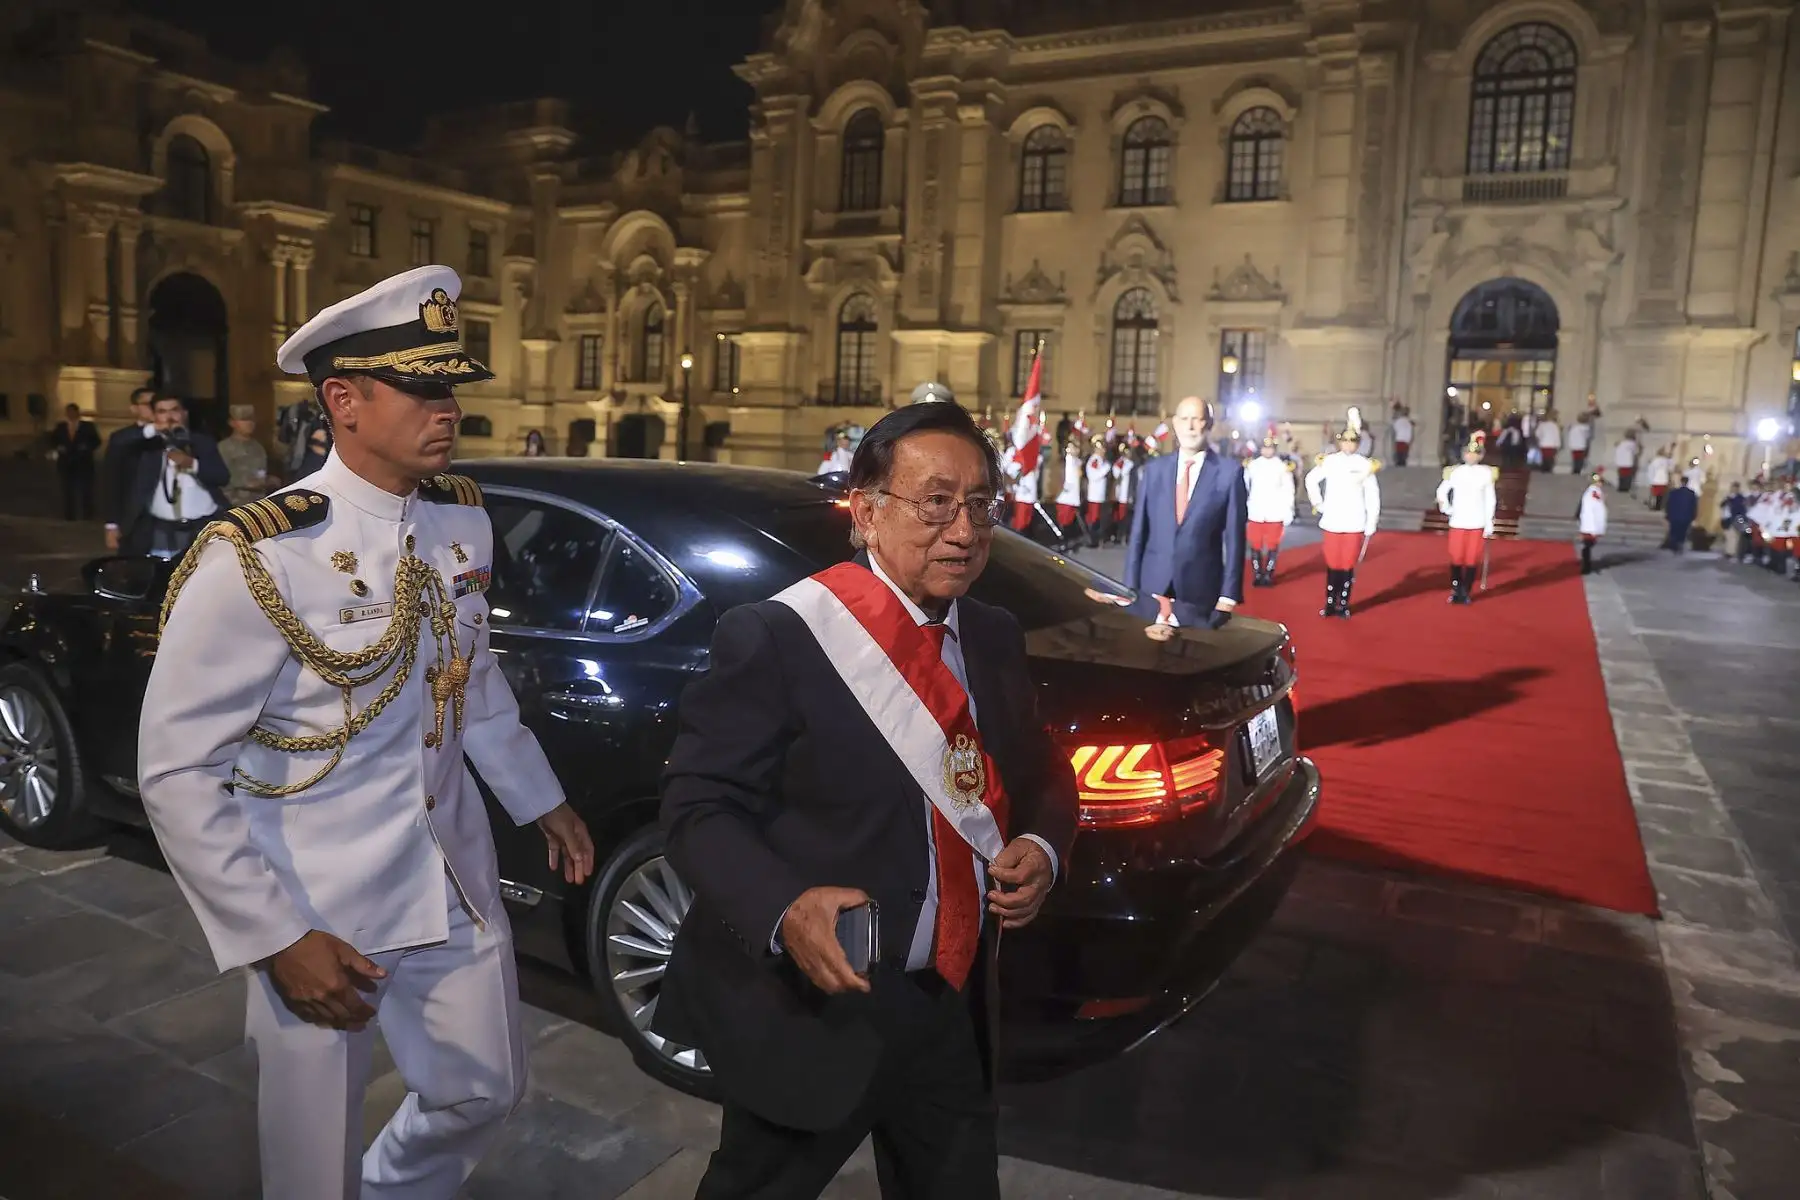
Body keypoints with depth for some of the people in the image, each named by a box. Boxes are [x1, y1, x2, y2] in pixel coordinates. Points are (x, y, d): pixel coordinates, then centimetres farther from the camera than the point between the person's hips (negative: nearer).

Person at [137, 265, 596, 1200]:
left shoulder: (463, 520, -1)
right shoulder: (256, 560, -20)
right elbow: (176, 773, -17)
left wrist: (541, 802, 15)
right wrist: (276, 938, -18)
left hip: (452, 883, 6)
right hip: (319, 911, -5)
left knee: (484, 1091, 21)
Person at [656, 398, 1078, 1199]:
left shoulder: (995, 640, 4)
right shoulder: (777, 636, -18)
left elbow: (1042, 777, 14)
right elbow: (699, 806, -17)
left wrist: (1041, 847, -7)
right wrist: (785, 910, -33)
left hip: (954, 1005, 6)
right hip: (812, 1008, -5)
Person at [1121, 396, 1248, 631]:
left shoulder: (1230, 472, -2)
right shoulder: (1153, 469, 6)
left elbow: (1234, 538, -3)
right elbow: (1138, 529, 7)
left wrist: (1228, 596, -7)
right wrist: (1131, 584, 3)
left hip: (1201, 593, -2)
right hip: (1152, 589, 2)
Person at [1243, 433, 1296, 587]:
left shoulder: (1283, 467, -2)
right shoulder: (1252, 465, 3)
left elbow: (1288, 491, -1)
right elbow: (1244, 487, 5)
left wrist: (1288, 513, -3)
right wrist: (1242, 510, 1)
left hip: (1275, 514, -1)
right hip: (1255, 514, 1)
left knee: (1272, 546, 4)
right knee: (1255, 546, 6)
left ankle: (1268, 574, 14)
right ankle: (1257, 574, 17)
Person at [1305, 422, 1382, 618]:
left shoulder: (1365, 464, -1)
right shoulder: (1329, 461, 2)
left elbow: (1372, 497, 1)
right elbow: (1311, 479, 15)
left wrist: (1371, 526, -1)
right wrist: (1318, 503, 9)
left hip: (1354, 525, -1)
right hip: (1332, 523, 1)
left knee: (1348, 566, 2)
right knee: (1332, 565, 6)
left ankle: (1344, 604, 11)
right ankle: (1330, 603, 16)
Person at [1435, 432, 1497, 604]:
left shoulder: (1486, 473, 2)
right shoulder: (1455, 472, 2)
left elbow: (1490, 500, 4)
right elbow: (1441, 491, 11)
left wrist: (1489, 523, 1)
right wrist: (1446, 508, -2)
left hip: (1478, 523, 0)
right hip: (1458, 522, 0)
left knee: (1473, 558, -1)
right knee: (1456, 557, -2)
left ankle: (1466, 591, 10)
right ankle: (1456, 590, 10)